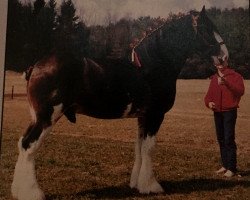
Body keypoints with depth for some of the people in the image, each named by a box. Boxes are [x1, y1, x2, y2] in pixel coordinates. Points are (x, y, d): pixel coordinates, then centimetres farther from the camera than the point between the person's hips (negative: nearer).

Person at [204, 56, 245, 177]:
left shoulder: (235, 76, -4)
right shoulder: (214, 78, 14)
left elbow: (240, 91, -19)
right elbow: (209, 94, 18)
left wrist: (226, 83, -31)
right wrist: (208, 102, -4)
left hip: (229, 111, -6)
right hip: (217, 112, 6)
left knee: (229, 140, -11)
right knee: (221, 140, 11)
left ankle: (231, 168, -7)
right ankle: (225, 165, 21)